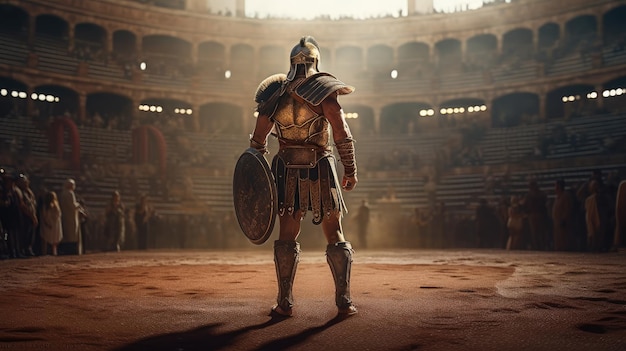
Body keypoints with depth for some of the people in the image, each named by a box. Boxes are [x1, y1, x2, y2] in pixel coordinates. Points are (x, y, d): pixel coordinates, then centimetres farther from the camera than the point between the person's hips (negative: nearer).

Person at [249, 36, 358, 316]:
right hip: (320, 170, -3)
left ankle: (284, 302, 10)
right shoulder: (322, 89, -6)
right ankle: (344, 301, 7)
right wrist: (351, 170, -6)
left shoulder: (273, 92, 6)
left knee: (287, 238, 9)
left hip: (287, 171, 3)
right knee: (335, 237, 6)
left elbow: (258, 139, 9)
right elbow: (342, 134, -12)